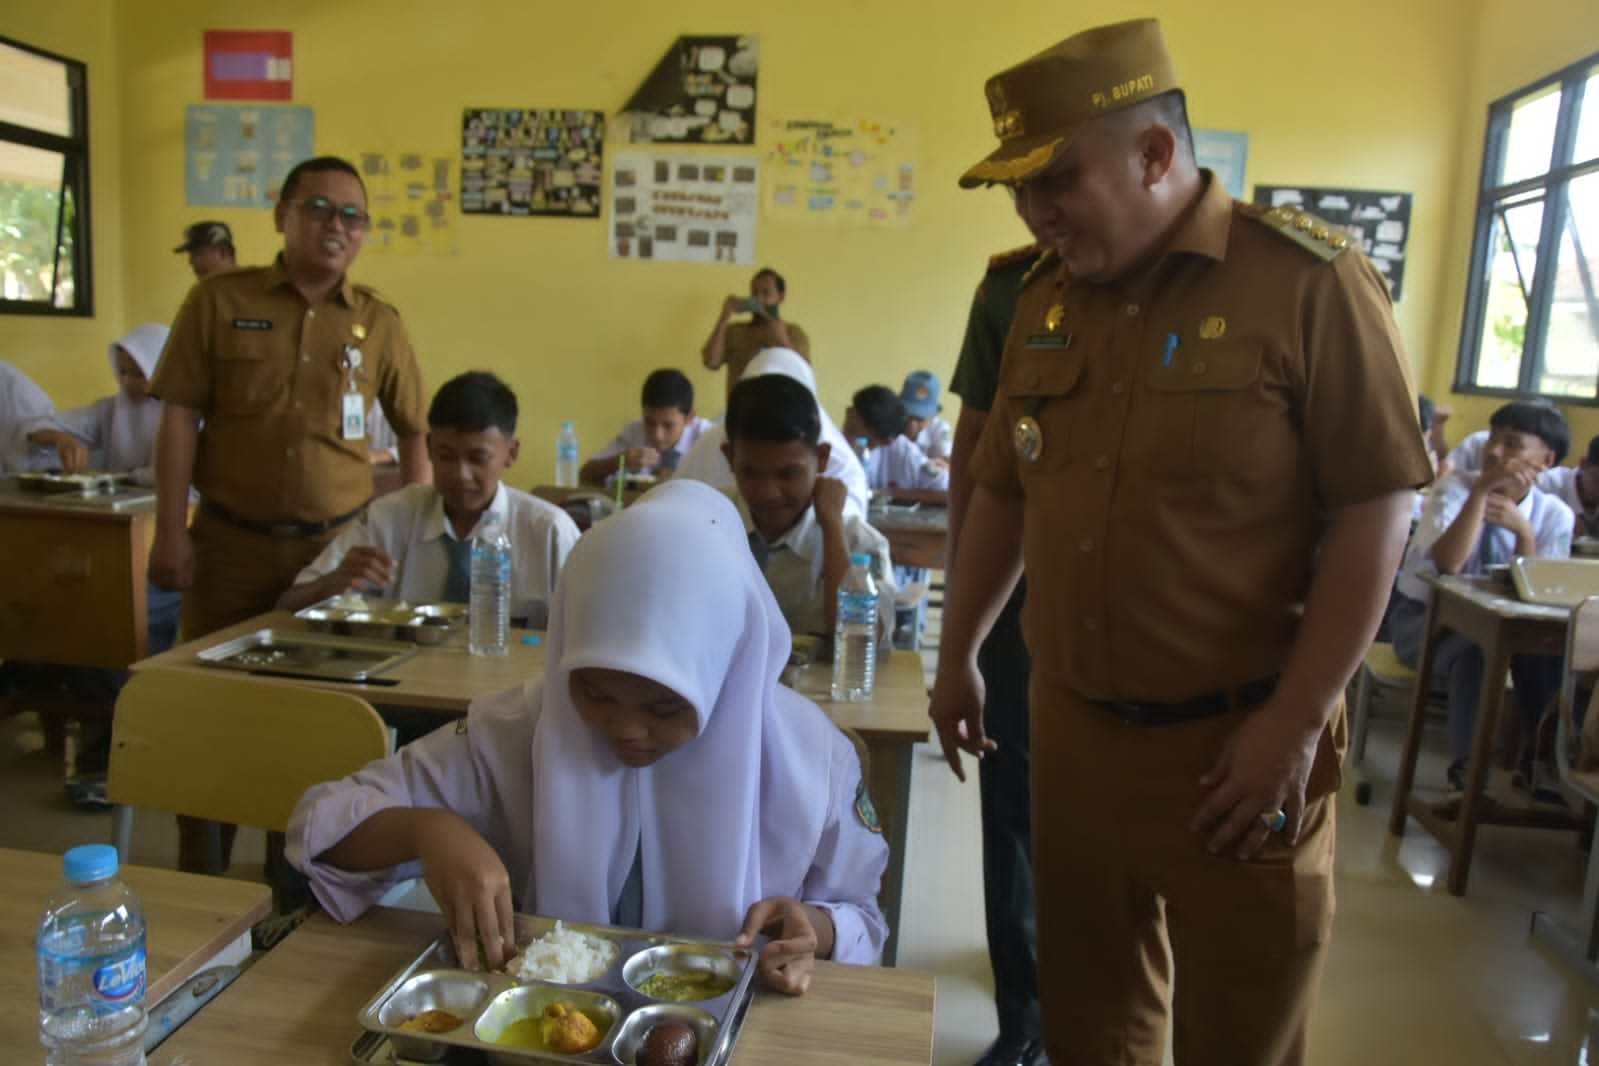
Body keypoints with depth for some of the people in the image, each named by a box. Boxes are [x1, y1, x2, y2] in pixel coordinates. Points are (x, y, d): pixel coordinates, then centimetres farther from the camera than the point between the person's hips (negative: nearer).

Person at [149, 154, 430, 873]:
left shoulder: (378, 323, 4)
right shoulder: (218, 302, 1)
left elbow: (415, 430, 9)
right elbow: (179, 419, -1)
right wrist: (170, 533, -6)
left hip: (339, 545, 1)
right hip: (230, 543, 0)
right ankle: (198, 877, 26)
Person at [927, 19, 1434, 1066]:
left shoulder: (1308, 281, -11)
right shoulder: (1045, 303, 6)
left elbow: (1377, 507, -12)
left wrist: (1295, 722, -15)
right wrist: (958, 656, 16)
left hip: (1239, 738, -4)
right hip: (1072, 728, 5)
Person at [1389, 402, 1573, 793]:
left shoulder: (1554, 515, -2)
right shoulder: (1458, 487, -12)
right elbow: (1447, 564, -28)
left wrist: (1523, 532, -22)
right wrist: (1481, 490, -32)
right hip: (1425, 617, -3)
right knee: (1477, 647, -34)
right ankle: (1467, 767, -22)